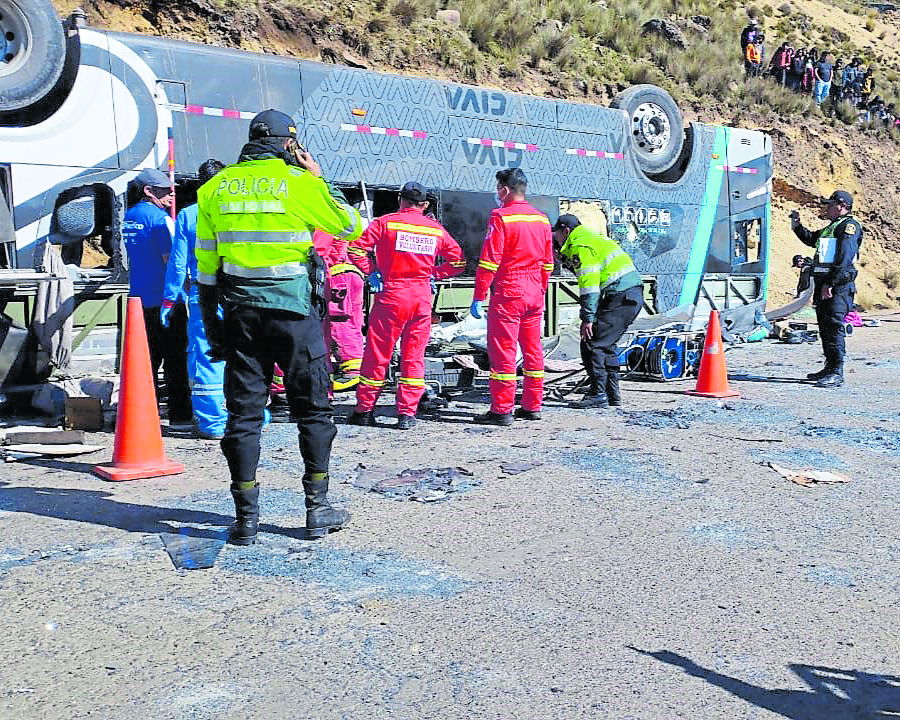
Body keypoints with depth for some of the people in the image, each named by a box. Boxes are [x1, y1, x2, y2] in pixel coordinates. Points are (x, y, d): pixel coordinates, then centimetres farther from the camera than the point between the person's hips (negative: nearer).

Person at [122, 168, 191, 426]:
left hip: (139, 298, 8)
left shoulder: (129, 217, 13)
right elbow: (171, 260, -16)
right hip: (166, 298, -8)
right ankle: (179, 414, 4)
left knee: (147, 357, 13)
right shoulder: (161, 218, -13)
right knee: (176, 358, 0)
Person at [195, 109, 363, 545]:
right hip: (293, 310, -3)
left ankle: (246, 519, 10)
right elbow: (351, 226, 5)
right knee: (313, 410, 9)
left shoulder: (216, 187, 8)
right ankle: (318, 510, 13)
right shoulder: (299, 182, -4)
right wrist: (318, 179, 13)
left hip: (240, 312, 3)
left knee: (243, 413, 7)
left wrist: (210, 315, 16)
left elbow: (205, 261, 9)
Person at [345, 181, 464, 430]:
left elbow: (355, 248, -9)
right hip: (422, 299, 3)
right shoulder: (436, 228, 9)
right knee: (414, 356, 8)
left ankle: (364, 410, 12)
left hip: (391, 296, -2)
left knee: (377, 354, 5)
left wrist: (371, 271, 2)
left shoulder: (386, 222, -1)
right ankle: (407, 414, 7)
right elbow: (458, 261, 12)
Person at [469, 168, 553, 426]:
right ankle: (532, 406, 19)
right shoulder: (541, 219, 11)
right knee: (532, 349, 12)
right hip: (534, 294, 7)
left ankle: (502, 410, -1)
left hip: (508, 293, -7)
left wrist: (478, 297, -11)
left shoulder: (501, 216, -10)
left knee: (502, 351, -2)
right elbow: (547, 263, 15)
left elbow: (489, 261, -14)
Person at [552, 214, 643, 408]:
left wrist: (588, 318, -16)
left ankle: (598, 395, -7)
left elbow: (588, 283, -15)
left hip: (620, 297, -10)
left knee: (592, 344, -7)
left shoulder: (580, 246, -7)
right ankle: (612, 393, 20)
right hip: (634, 294, 10)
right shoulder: (595, 238, 25)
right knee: (606, 344, 17)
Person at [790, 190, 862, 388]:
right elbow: (810, 239, 41)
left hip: (838, 285, -10)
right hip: (822, 283, 10)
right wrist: (797, 225, 24)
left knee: (834, 327, -13)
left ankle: (837, 373, -13)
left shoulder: (849, 226, -6)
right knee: (825, 327, 12)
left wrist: (831, 283, -23)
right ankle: (830, 368, 21)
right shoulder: (830, 228, 23)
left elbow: (845, 259, -17)